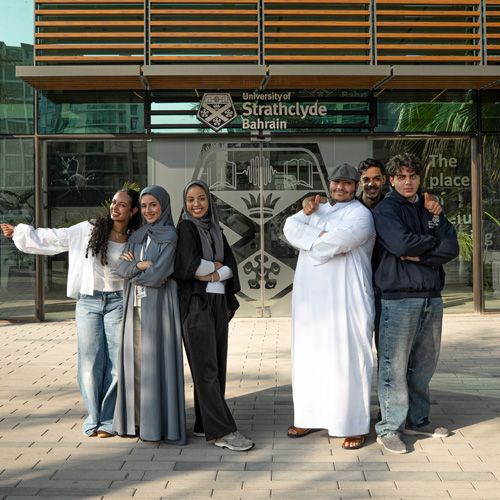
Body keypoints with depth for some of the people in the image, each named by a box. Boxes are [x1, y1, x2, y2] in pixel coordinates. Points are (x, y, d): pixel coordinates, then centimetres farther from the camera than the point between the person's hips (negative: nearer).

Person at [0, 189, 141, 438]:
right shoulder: (89, 229, 3)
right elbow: (53, 238, 10)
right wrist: (20, 232, 14)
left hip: (117, 303, 0)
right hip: (88, 303, 0)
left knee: (116, 361, -1)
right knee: (90, 361, 2)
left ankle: (108, 419, 13)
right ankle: (93, 417, 19)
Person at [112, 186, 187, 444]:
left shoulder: (170, 236, -6)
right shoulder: (137, 236, 15)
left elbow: (158, 276, -15)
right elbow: (121, 267, 3)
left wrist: (133, 267, -2)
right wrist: (142, 265, -13)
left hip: (158, 306, -6)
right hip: (135, 306, 6)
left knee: (156, 361, -4)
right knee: (135, 361, 8)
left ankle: (159, 423, 4)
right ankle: (136, 419, 17)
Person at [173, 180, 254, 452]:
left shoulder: (215, 230, 17)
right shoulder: (186, 228, -2)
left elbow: (231, 264, 7)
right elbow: (189, 265, -16)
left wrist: (215, 274, -12)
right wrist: (215, 266, -1)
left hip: (219, 302, 7)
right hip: (196, 302, -7)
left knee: (217, 365, 7)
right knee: (206, 367, -6)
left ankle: (205, 425, 16)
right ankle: (222, 431, -7)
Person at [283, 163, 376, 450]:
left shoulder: (360, 215, -4)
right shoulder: (318, 210, 18)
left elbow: (338, 241, -21)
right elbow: (291, 227, 0)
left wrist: (308, 242, -4)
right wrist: (322, 238, -15)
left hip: (345, 301, -6)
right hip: (310, 300, 7)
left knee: (349, 360, -4)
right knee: (308, 359, 11)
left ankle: (356, 426, 7)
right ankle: (311, 418, 25)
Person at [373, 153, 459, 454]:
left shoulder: (429, 208, 16)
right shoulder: (386, 209, 1)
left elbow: (452, 249, 5)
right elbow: (401, 243, -17)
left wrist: (419, 256, -9)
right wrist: (434, 242, -2)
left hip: (432, 297, 6)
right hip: (399, 298, -6)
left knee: (424, 364, 12)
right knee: (395, 365, -5)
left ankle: (417, 420, 24)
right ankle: (389, 428, 4)